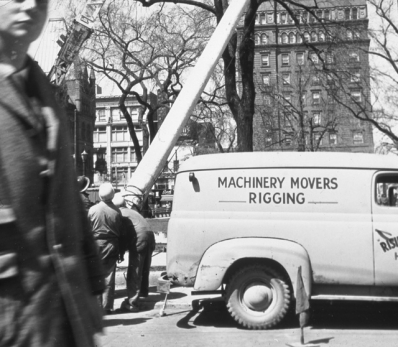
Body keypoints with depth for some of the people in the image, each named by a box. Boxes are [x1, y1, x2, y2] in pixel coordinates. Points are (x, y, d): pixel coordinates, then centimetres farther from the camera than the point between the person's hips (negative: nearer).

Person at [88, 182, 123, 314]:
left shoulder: (93, 210, -9)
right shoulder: (116, 211, -8)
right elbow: (120, 231, -2)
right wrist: (120, 250, 9)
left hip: (96, 244, -1)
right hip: (112, 245, 1)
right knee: (109, 276, 7)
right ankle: (107, 307, 11)